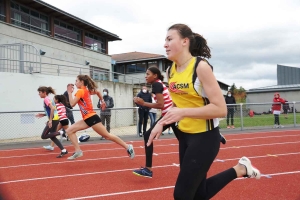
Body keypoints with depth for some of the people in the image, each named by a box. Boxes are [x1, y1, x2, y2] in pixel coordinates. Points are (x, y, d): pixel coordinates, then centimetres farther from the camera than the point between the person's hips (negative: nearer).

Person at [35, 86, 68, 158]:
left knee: (43, 136, -1)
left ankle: (60, 133, -10)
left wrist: (50, 120, -24)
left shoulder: (46, 99, -9)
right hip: (55, 119, 9)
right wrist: (43, 114, 18)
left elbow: (53, 108, -23)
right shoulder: (48, 99, 19)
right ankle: (63, 150, 7)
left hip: (53, 119, -9)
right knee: (52, 137, 11)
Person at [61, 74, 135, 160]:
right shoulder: (86, 90, 15)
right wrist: (102, 101, 34)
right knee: (69, 130, 3)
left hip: (91, 117, -10)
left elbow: (72, 104, -14)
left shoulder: (80, 91, -11)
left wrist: (69, 93, -4)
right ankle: (78, 151, -2)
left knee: (107, 135, -4)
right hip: (87, 118, 10)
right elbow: (98, 92, 28)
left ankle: (128, 147, 3)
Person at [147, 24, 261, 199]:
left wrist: (184, 113, -30)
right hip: (185, 135, 8)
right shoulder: (171, 71, 3)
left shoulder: (201, 66, -19)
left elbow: (221, 109, -24)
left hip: (205, 137, -8)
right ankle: (239, 170, 34)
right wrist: (161, 123, 2)